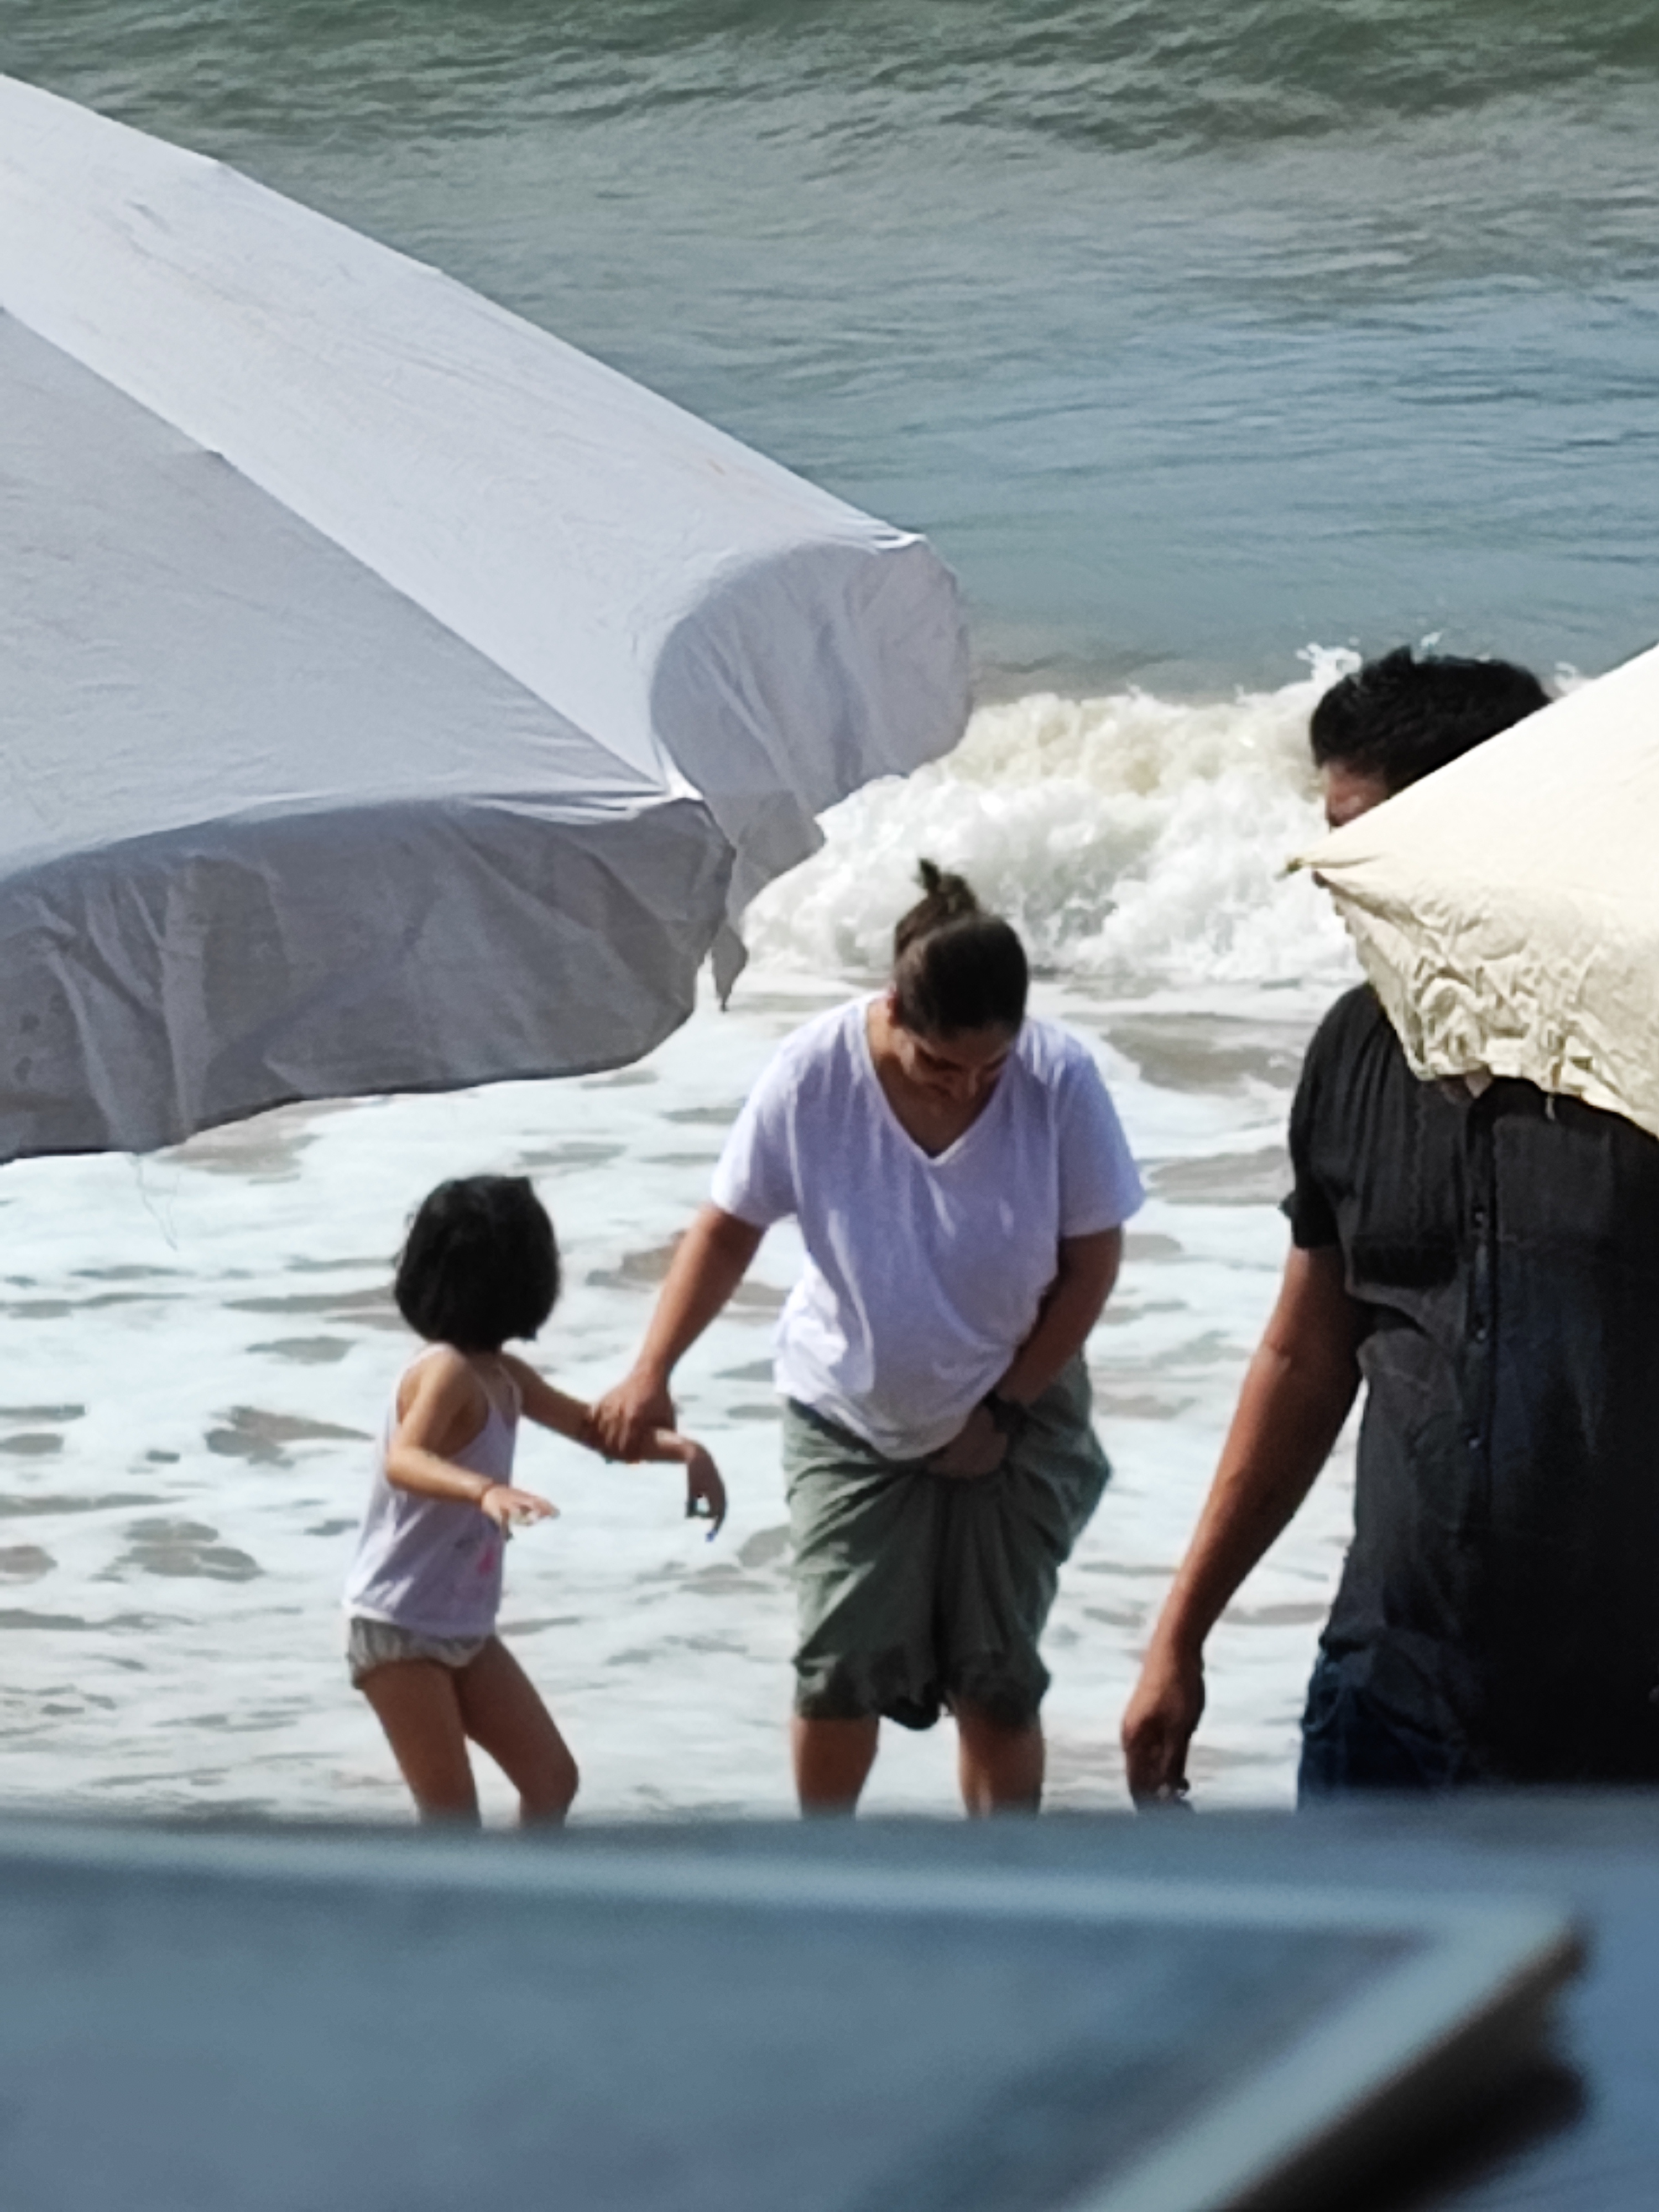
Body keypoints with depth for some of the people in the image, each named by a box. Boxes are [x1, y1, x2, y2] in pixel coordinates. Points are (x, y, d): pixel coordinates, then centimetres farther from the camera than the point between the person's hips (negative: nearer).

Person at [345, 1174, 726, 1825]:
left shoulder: (501, 1378, 6)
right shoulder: (448, 1373, -21)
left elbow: (590, 1425, 22)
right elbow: (402, 1461, -40)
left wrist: (679, 1448, 7)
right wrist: (486, 1491, -58)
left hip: (465, 1630, 9)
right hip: (398, 1631, -9)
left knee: (552, 1780, 13)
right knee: (452, 1815, -10)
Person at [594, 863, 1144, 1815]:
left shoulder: (1059, 1079, -22)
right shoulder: (814, 1075, -20)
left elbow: (1092, 1262, -9)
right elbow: (731, 1226, -6)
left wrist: (1004, 1409, -8)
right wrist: (652, 1372, -13)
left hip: (1011, 1413, 0)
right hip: (849, 1414, 0)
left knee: (997, 1677, -2)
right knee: (841, 1664, -6)